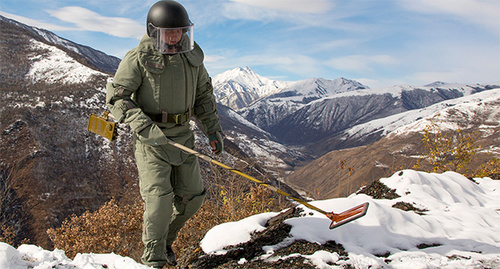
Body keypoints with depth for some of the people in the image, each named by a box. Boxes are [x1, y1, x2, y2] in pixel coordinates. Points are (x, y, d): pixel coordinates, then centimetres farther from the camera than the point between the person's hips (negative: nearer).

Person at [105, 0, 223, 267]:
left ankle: (165, 238, 34)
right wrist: (142, 126, -27)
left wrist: (213, 129, 6)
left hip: (183, 136, 6)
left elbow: (203, 94, 13)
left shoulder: (191, 55, 4)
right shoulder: (138, 59, -13)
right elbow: (116, 96, -13)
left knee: (192, 197, 9)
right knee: (159, 199, -11)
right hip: (151, 138, -5)